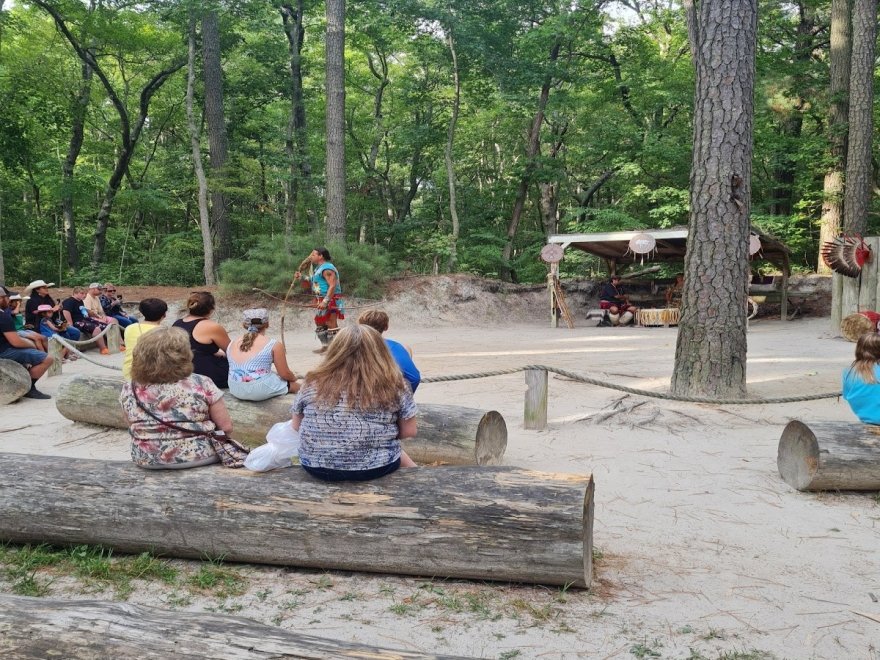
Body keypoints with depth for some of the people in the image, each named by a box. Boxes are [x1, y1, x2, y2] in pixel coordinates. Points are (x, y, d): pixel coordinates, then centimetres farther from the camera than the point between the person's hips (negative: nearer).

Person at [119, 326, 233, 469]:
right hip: (199, 457, -3)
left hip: (147, 460, 4)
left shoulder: (129, 389, -7)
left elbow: (134, 428, 8)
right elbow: (226, 427, -11)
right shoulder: (202, 384, -16)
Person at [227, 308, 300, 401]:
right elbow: (285, 374, -3)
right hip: (261, 391, -5)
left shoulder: (232, 343, 9)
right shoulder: (274, 345, -7)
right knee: (296, 386, 19)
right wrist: (294, 377, 21)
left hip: (235, 390, 6)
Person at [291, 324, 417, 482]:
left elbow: (296, 426, 8)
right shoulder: (392, 384, -8)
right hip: (376, 468, -2)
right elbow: (409, 431, -2)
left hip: (316, 467, 3)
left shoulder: (313, 383, -3)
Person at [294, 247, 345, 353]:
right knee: (320, 324, 19)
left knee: (331, 325, -10)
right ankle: (325, 346, 28)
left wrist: (325, 301, -32)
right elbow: (314, 280, 33)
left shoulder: (327, 269, -17)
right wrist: (302, 276, 23)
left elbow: (333, 286, -26)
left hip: (330, 301, -11)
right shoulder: (319, 268, 17)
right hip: (322, 301, 12)